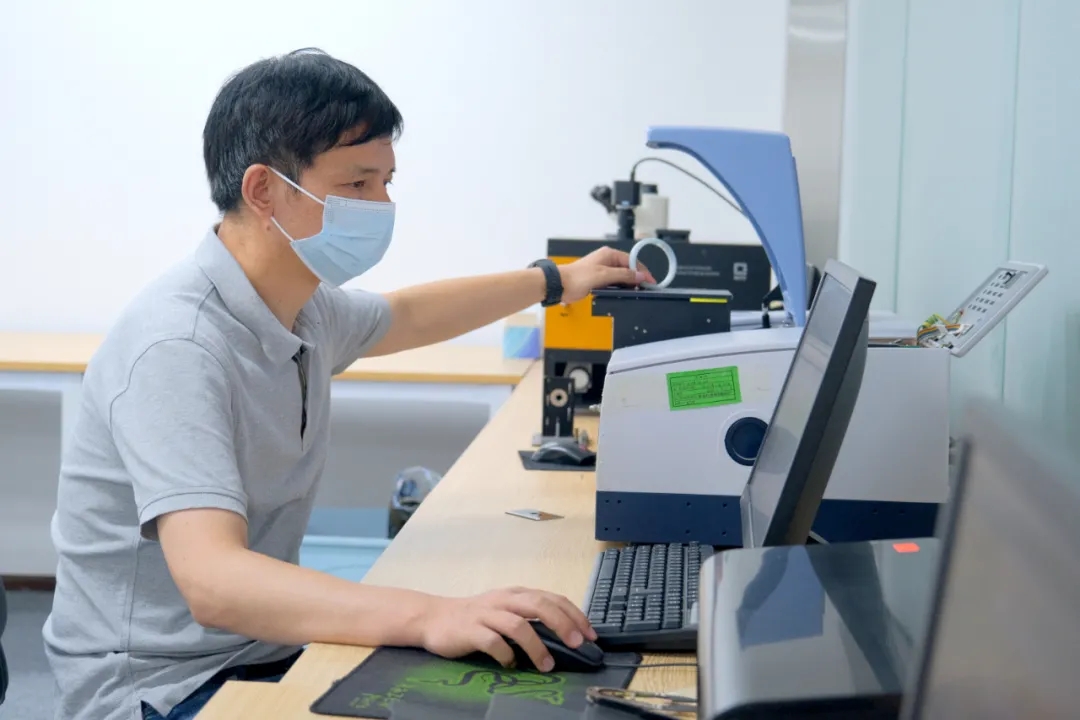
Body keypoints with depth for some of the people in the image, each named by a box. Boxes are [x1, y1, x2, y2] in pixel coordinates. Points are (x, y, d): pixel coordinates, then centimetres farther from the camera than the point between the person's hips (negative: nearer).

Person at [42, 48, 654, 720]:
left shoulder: (302, 303, 3)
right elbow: (213, 581, -37)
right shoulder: (179, 347, -25)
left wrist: (555, 281, 35)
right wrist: (429, 617, -48)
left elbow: (403, 316, 27)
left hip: (268, 650, 9)